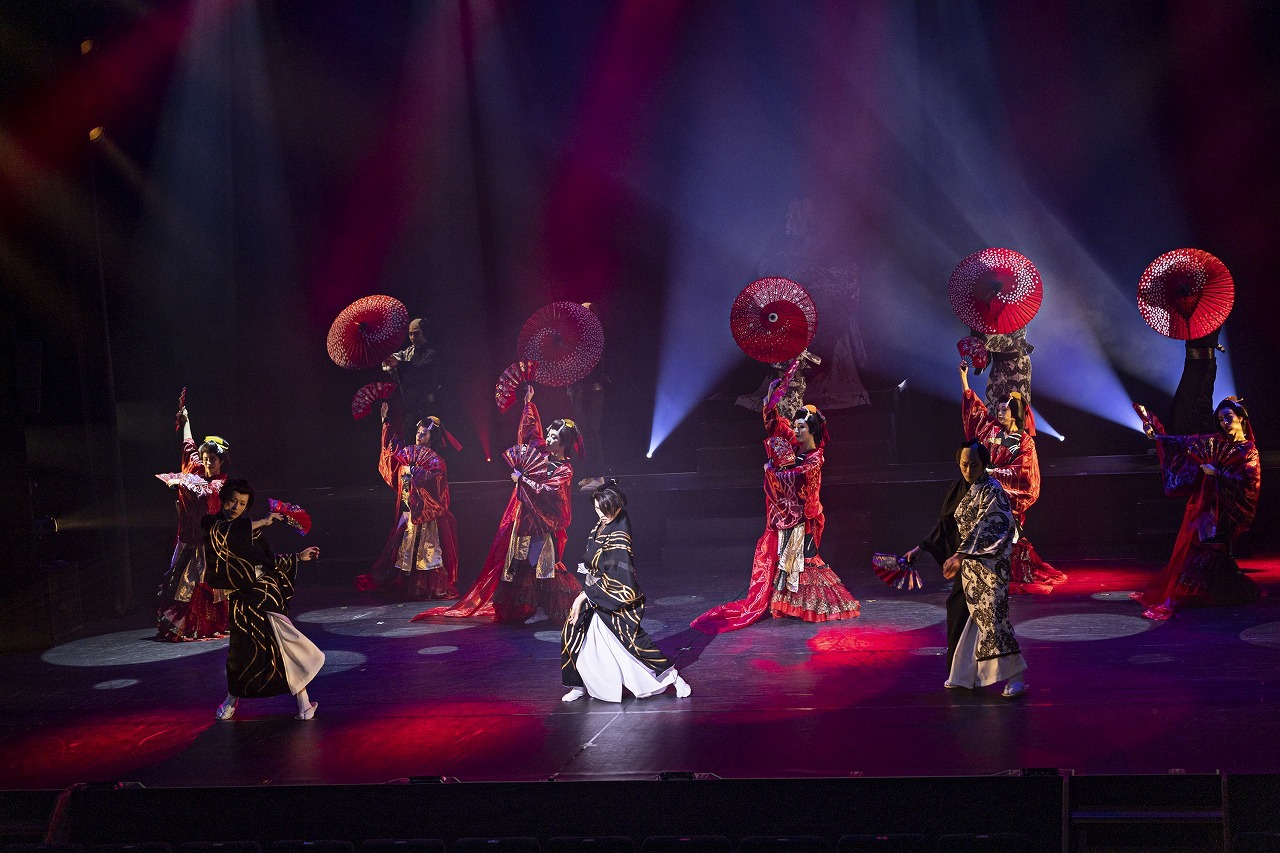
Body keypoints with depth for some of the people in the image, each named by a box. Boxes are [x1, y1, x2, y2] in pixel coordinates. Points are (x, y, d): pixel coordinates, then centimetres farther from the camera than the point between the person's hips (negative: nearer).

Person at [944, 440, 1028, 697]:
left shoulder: (992, 491, -13)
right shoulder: (971, 491, 13)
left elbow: (983, 528, -22)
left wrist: (959, 555, -29)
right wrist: (959, 559, 25)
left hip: (988, 564, -8)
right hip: (971, 566, 8)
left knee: (992, 616, -10)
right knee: (979, 616, 12)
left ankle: (1015, 676, -8)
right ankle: (966, 675, 17)